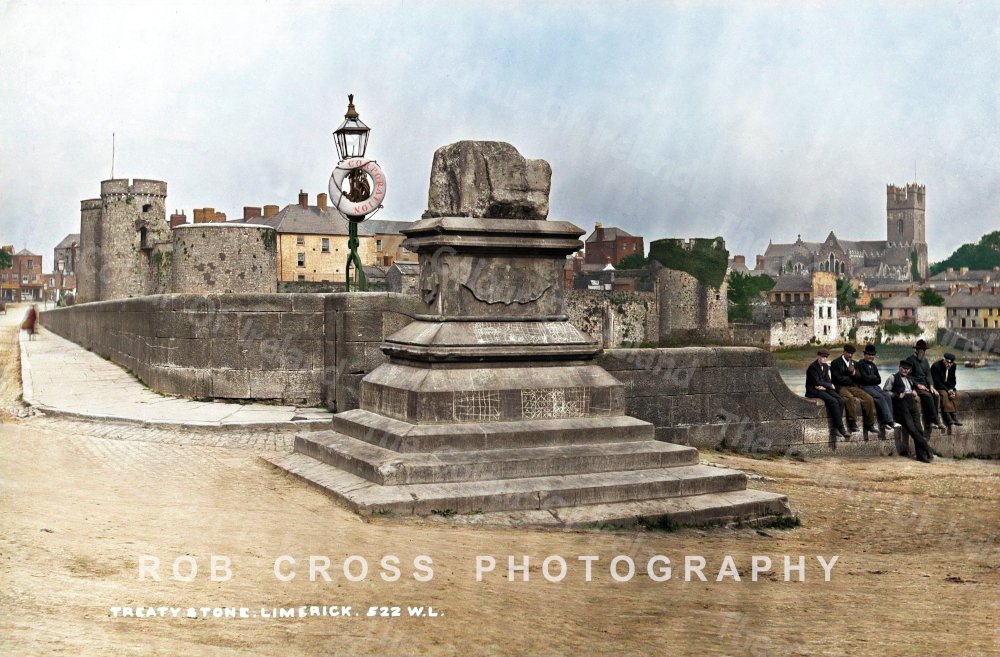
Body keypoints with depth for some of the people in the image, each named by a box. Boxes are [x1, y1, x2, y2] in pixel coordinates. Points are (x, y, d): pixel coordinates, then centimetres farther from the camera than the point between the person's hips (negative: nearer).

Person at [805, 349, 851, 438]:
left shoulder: (825, 366, 12)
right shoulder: (812, 367, -13)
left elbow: (828, 380, 12)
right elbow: (817, 382, -18)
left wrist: (824, 386, -11)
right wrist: (830, 386, -8)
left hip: (823, 389, 8)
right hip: (813, 391, -8)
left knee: (840, 401, -18)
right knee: (833, 401, -28)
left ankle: (836, 426, -17)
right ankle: (840, 428, -24)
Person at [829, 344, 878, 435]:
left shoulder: (854, 363, 21)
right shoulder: (835, 363, 2)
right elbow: (838, 379, -9)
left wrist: (853, 373, -9)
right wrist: (851, 379, 1)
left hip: (853, 387, 6)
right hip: (841, 387, -6)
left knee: (868, 398, -16)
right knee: (850, 398, -37)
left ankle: (869, 425, -11)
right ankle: (852, 423, -32)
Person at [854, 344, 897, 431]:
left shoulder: (873, 366, 20)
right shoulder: (861, 364, -3)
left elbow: (879, 380, 14)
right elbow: (865, 378, -13)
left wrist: (870, 379, -5)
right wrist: (874, 377, 3)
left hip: (874, 386, 7)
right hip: (865, 387, -7)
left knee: (887, 396, -19)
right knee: (880, 397, -28)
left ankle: (886, 422, -25)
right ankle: (889, 420, -28)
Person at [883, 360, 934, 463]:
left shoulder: (910, 379, 30)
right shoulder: (892, 378, 11)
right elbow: (885, 391, 4)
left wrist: (914, 392, 15)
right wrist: (896, 395, -9)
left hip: (911, 402, 5)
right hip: (901, 403, -5)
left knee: (918, 427, -11)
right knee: (911, 427, -20)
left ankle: (921, 454, -13)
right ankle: (926, 449, -21)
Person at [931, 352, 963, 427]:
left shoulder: (953, 366, 0)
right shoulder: (936, 366, -20)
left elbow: (953, 380, 7)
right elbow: (937, 382, -22)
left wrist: (951, 389, -12)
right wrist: (947, 390, -28)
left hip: (948, 386, 6)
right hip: (937, 387, -6)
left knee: (955, 393, -20)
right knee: (944, 394, -32)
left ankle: (954, 417, -22)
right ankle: (948, 418, -38)